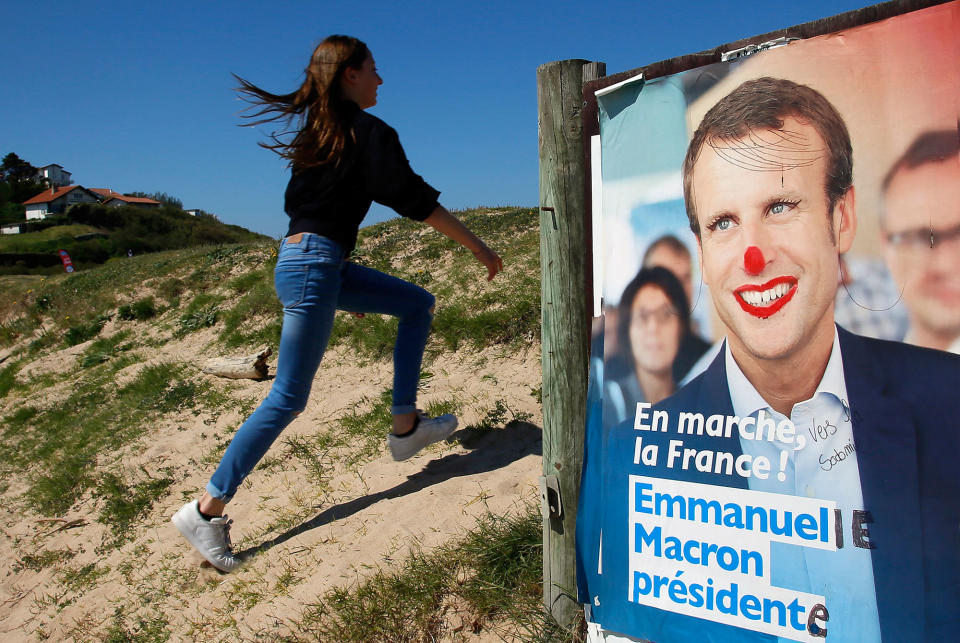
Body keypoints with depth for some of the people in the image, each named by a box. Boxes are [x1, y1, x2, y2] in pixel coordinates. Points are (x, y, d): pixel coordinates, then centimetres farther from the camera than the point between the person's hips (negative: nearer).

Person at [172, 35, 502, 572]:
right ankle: (207, 509, 2)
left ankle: (407, 426, 17)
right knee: (288, 399, -6)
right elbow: (417, 201, -13)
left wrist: (347, 285, 27)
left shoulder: (319, 133, 18)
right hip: (312, 269, -10)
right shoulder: (369, 133, -9)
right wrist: (479, 248, -5)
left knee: (419, 304, 15)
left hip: (312, 264, 10)